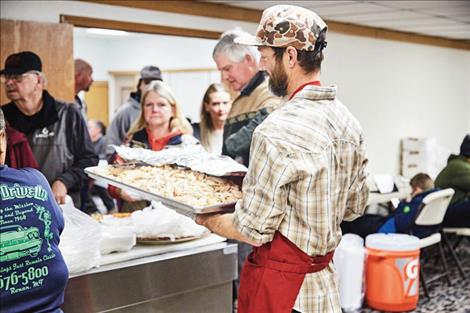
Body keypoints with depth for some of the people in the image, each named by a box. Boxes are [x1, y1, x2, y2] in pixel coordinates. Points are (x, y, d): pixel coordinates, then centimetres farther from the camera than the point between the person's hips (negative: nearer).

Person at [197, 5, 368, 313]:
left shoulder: (278, 131, -25)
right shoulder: (351, 124, 1)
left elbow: (252, 230, -20)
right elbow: (355, 206, 11)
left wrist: (207, 220, -3)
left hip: (278, 285, -8)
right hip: (324, 281, 8)